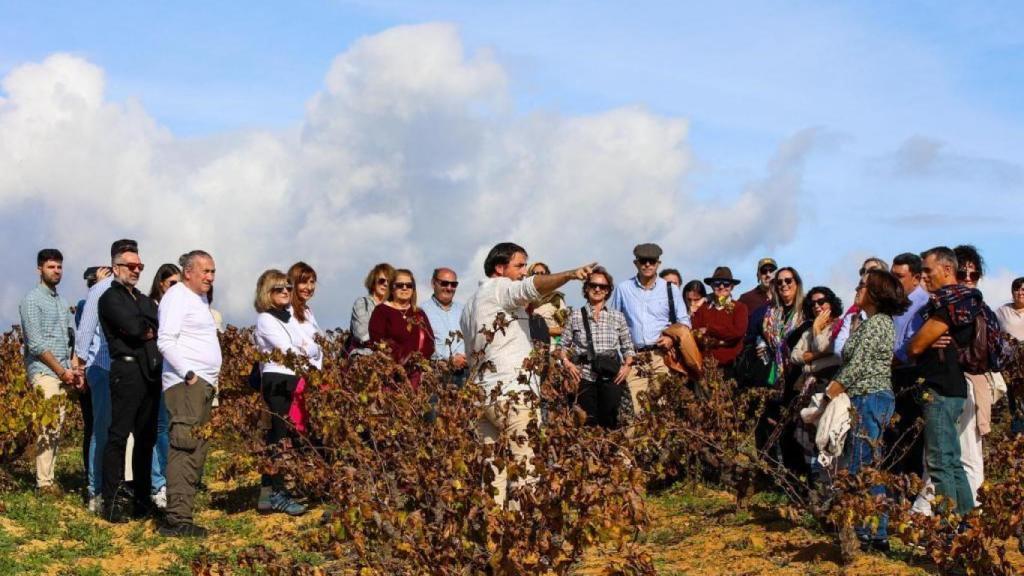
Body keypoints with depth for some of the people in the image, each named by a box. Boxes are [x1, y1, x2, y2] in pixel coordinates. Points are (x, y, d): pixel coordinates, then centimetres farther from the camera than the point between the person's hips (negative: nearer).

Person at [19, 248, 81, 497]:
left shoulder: (63, 302, 19)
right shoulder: (32, 300, -3)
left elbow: (73, 339, 17)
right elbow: (35, 344, -9)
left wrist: (75, 370, 2)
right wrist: (61, 371, -9)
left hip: (63, 373, 7)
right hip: (43, 371, -7)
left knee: (57, 427, 4)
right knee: (48, 426, -13)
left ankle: (49, 478, 7)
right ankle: (44, 483, -12)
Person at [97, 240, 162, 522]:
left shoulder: (144, 300, 23)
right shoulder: (110, 298, 0)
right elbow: (133, 327, -15)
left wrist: (143, 329, -7)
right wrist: (149, 328, 3)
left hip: (151, 372, 7)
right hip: (127, 370, -7)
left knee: (146, 438, 8)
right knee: (118, 436, -8)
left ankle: (142, 499, 14)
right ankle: (112, 503, -9)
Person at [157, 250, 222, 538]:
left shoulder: (199, 299, 23)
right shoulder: (177, 296, -7)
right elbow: (166, 341, -16)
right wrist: (189, 373, -20)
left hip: (203, 384, 10)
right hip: (185, 384, -10)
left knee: (196, 452, 9)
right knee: (185, 450, -15)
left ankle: (181, 514, 12)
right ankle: (177, 519, -17)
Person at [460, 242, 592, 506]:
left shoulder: (470, 305, 27)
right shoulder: (498, 288, 0)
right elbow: (531, 286, -21)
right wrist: (570, 274, -35)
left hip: (481, 394, 9)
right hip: (512, 392, -9)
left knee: (492, 472, 4)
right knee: (527, 466, -11)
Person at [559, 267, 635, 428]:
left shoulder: (617, 317, 9)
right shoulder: (575, 316, 6)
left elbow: (628, 347, 13)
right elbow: (563, 345, 10)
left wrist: (627, 365, -4)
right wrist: (567, 363, -6)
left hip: (611, 377, 1)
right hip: (585, 376, -1)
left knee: (609, 421, 0)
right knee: (588, 422, -4)